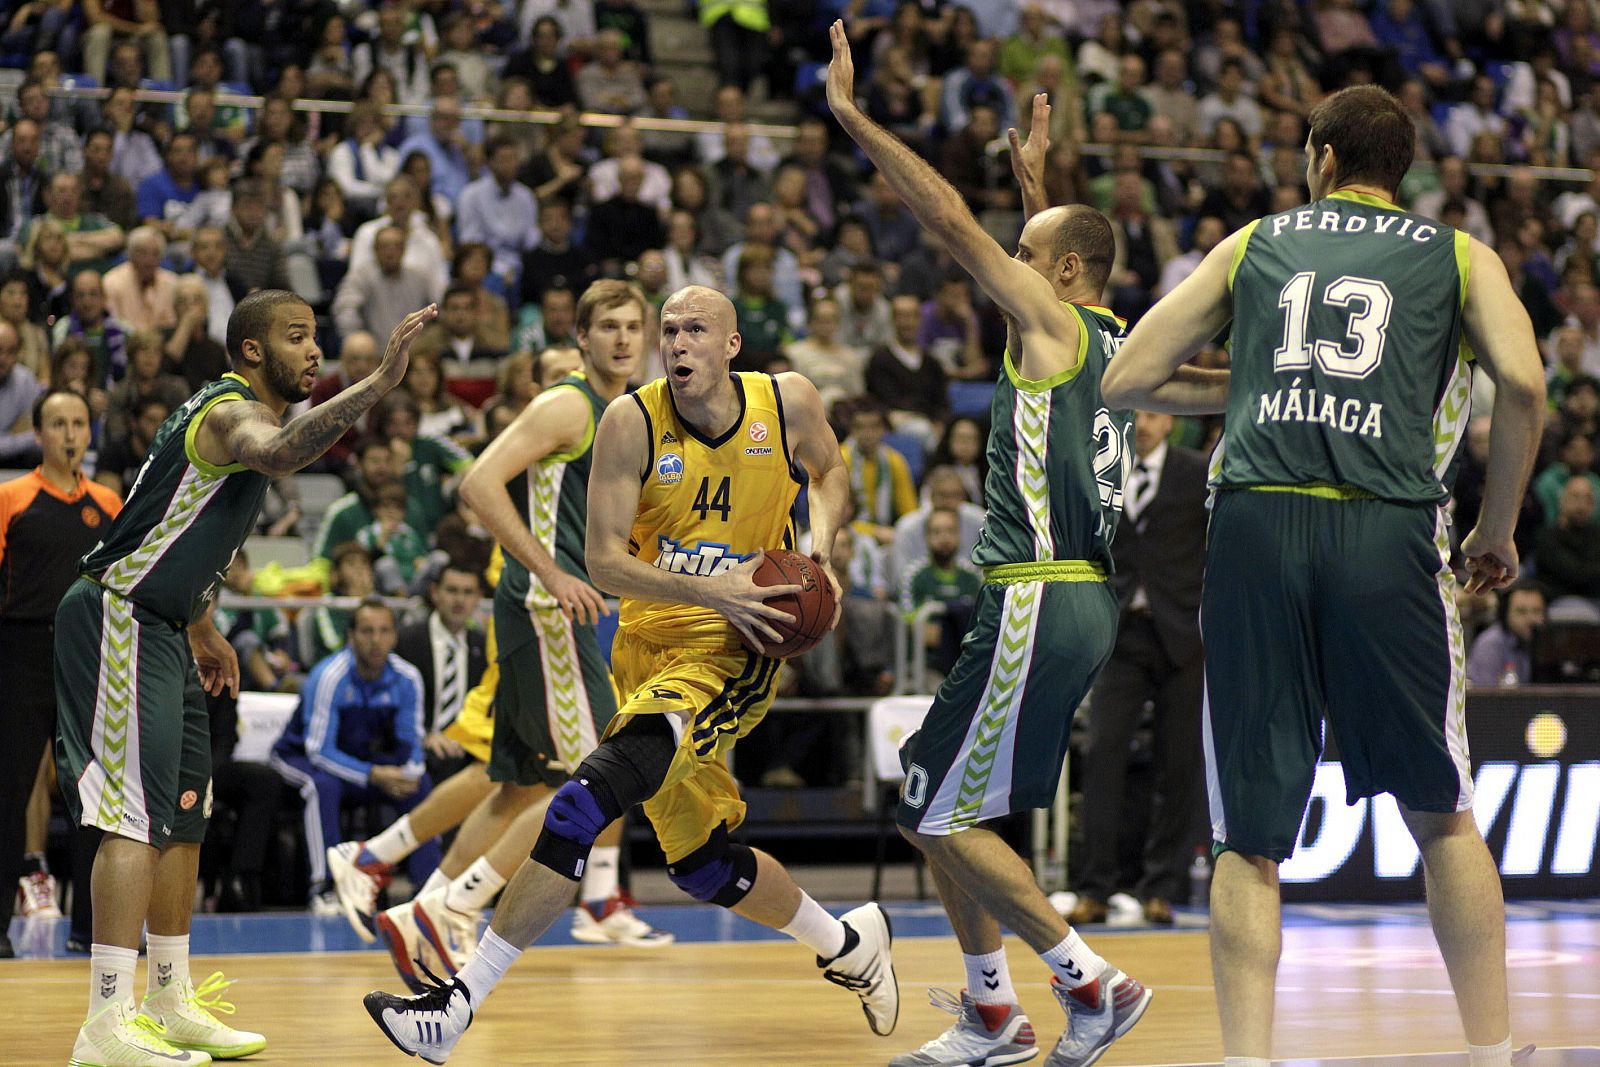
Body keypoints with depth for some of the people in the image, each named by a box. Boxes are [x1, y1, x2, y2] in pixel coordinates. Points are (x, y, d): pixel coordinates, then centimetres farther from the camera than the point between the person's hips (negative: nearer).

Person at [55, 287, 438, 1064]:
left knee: (183, 816, 14)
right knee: (138, 817, -15)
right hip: (117, 621, -11)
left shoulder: (237, 412, 17)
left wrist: (201, 628, 30)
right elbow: (277, 452, -42)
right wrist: (378, 384, -48)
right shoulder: (232, 410, -15)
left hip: (158, 628, 11)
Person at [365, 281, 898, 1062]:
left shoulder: (788, 403, -5)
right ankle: (849, 945, 42)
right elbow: (603, 559, -12)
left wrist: (818, 551, -4)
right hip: (650, 641, 4)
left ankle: (462, 1001, -23)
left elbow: (830, 474, 17)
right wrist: (713, 591, -24)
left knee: (589, 799, -23)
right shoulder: (633, 421, -8)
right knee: (702, 864, 14)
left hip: (733, 650, -4)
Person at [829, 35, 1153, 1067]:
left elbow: (951, 218, -11)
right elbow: (1059, 251, 39)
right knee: (940, 806, 15)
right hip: (1086, 600, 10)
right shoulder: (1112, 339, 15)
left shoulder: (1053, 323, -8)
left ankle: (1093, 983, -5)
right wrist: (1036, 177, 47)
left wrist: (855, 117, -8)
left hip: (1041, 600, -9)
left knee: (945, 817, -6)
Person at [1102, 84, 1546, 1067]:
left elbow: (1127, 381, 19)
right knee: (1441, 816, 15)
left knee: (1251, 839, 4)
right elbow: (1523, 384, -1)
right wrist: (1497, 531, 10)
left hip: (1257, 524, 1)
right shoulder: (1458, 255, 17)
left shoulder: (1254, 245, 21)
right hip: (1387, 534, -1)